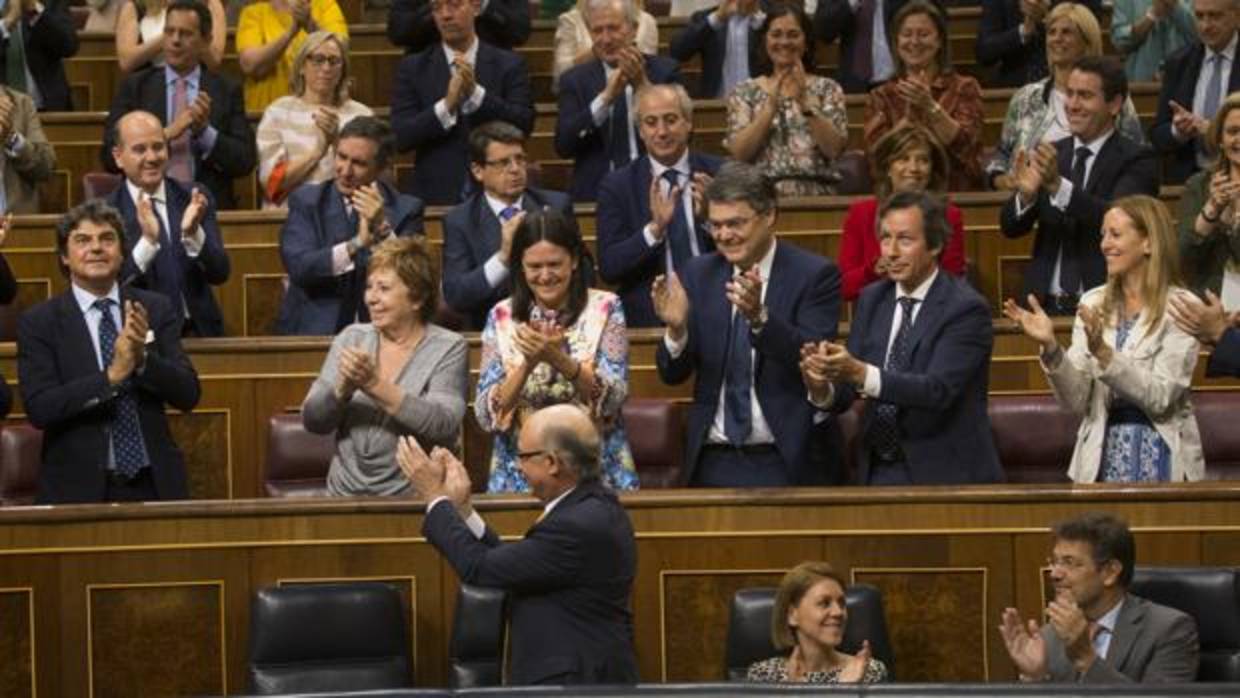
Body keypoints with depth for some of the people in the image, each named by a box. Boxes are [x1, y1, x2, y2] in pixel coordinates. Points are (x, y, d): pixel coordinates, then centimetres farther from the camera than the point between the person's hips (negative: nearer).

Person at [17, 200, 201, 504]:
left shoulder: (155, 309, 5)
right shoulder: (38, 322, -2)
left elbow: (189, 394, 0)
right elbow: (39, 408, -13)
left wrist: (143, 358, -18)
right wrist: (111, 375, -22)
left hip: (154, 484, 2)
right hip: (77, 488, -2)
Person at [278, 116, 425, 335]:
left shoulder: (406, 209, 5)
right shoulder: (306, 201, 6)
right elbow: (297, 266, -9)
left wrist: (383, 229, -20)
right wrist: (356, 244, -21)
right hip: (314, 329, 0)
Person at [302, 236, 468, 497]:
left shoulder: (449, 349, 0)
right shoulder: (351, 337, 11)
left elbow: (444, 427, -16)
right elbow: (312, 421, 4)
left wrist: (375, 385, -20)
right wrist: (343, 388, -16)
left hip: (413, 495, -3)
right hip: (345, 494, 3)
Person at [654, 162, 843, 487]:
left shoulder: (815, 275, -5)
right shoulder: (697, 275, 7)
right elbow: (673, 375, 5)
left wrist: (759, 317, -31)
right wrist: (676, 329, -16)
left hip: (790, 462, -3)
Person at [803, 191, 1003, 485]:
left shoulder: (966, 308, -8)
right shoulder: (871, 299, 9)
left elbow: (938, 390, -20)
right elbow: (844, 394, 6)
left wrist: (860, 373, -32)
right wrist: (821, 387, -18)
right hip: (878, 473, 4)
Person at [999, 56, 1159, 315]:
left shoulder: (1137, 160, -1)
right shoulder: (1049, 154, 12)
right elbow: (1010, 227, 5)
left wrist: (1059, 186, -30)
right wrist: (1025, 195, -16)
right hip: (1047, 304, 4)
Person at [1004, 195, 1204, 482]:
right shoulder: (1093, 303, 6)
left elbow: (1160, 398, -14)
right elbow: (1076, 401, 1)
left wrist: (1103, 353, -24)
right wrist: (1051, 348, -15)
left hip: (1160, 462, -3)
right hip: (1102, 459, 3)